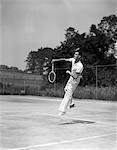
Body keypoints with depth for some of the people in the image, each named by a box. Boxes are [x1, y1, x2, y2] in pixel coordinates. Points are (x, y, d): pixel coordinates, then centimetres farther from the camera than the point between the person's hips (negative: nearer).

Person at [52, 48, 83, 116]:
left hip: (75, 80, -9)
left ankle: (63, 110, -4)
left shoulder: (80, 66, -32)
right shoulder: (73, 59, -10)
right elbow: (65, 59, 3)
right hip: (71, 78, 9)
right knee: (66, 90, 24)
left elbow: (75, 76, -32)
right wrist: (56, 60, 3)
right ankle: (72, 104, 36)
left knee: (68, 95, -9)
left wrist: (69, 72, -19)